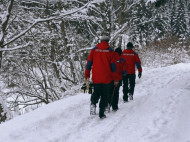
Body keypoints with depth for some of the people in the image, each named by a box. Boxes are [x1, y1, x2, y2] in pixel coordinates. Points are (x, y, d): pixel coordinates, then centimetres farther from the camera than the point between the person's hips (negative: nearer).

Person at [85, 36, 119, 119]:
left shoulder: (94, 50, 5)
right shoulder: (110, 51, -1)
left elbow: (89, 63, 4)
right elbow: (113, 65, -2)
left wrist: (87, 76, 9)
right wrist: (116, 79, 4)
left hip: (96, 78, 2)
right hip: (107, 78, -2)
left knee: (96, 92, 17)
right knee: (105, 95, 8)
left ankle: (93, 103, -12)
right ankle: (101, 113, 3)